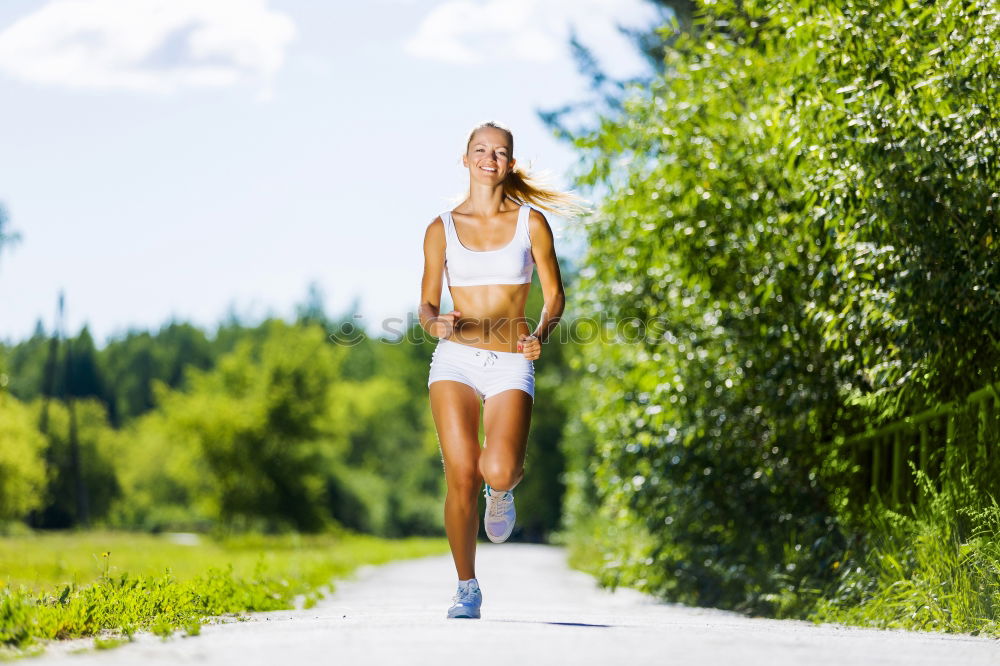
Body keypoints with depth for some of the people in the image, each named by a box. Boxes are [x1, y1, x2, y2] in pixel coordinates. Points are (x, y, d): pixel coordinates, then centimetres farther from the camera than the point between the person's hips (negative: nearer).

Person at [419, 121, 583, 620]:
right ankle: (467, 588, 6)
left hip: (511, 364, -1)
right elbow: (427, 304, 10)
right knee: (462, 475, -11)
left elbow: (554, 294, 8)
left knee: (498, 471, -21)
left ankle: (503, 489, 20)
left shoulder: (530, 222, 4)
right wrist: (436, 323, -13)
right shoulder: (442, 228, 7)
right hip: (455, 359, 1)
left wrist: (540, 335, -12)